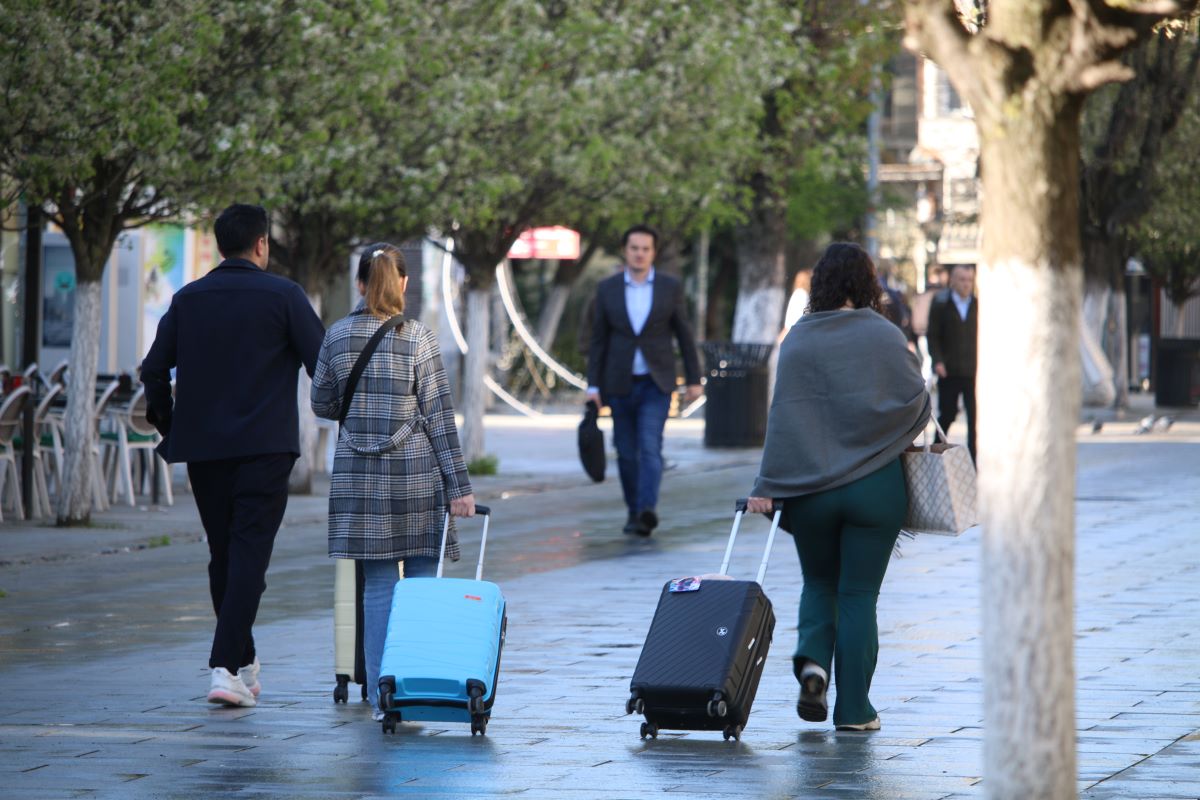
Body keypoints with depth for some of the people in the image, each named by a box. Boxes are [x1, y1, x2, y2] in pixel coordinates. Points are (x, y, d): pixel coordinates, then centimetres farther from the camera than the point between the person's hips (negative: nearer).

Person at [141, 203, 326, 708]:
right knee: (249, 556, -7)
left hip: (202, 447, 4)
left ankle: (244, 665, 22)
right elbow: (323, 365, -5)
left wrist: (170, 428, 19)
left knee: (223, 556, 14)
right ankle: (226, 667, -19)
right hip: (265, 447, -4)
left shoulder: (188, 299, 7)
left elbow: (154, 369, 6)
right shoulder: (283, 296, -3)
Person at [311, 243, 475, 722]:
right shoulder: (418, 337, -6)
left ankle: (381, 696, 3)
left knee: (377, 586, 5)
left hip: (359, 475, 2)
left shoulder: (338, 336, 2)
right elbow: (439, 415, -6)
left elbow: (322, 405, 11)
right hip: (416, 470, -2)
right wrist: (459, 485, -3)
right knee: (422, 581, 6)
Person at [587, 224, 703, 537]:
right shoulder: (607, 289, 2)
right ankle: (634, 511, 19)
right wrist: (593, 385, 0)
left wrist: (694, 380, 5)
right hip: (620, 383, 2)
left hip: (656, 383, -2)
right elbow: (598, 339, 5)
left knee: (650, 448, -17)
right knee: (626, 453, 7)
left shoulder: (670, 287, 0)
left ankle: (648, 510, -28)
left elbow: (684, 335, 6)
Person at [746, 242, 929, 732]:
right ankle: (853, 709, 4)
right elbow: (916, 402, -2)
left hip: (810, 488, 1)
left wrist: (768, 485, -7)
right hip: (876, 485, -1)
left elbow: (782, 415, -6)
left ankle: (813, 659, -6)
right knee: (859, 592, 5)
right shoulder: (885, 337, -6)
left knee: (819, 582, 20)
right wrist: (898, 443, 20)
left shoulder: (798, 341, -3)